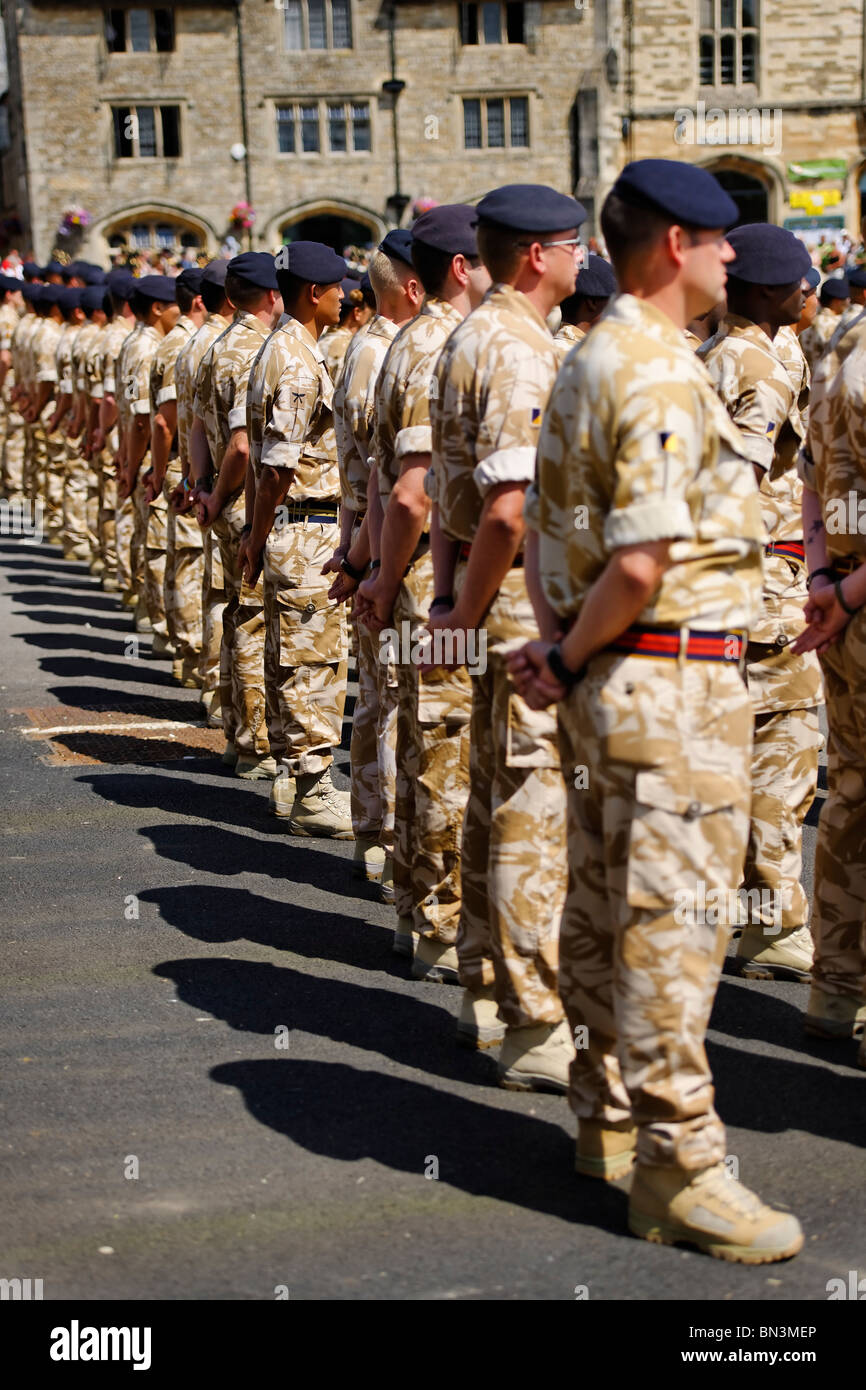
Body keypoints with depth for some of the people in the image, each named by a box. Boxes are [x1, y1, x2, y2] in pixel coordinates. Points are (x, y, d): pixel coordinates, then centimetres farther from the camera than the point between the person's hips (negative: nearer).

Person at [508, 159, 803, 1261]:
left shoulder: (587, 363, 14)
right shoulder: (659, 377, -18)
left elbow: (545, 520, 16)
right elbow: (641, 563, -24)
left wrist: (557, 644, 5)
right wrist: (568, 657, -10)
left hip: (607, 682, 10)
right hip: (673, 684, -10)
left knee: (603, 912, 16)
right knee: (670, 922, -5)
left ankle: (609, 1121, 29)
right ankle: (676, 1169, 1)